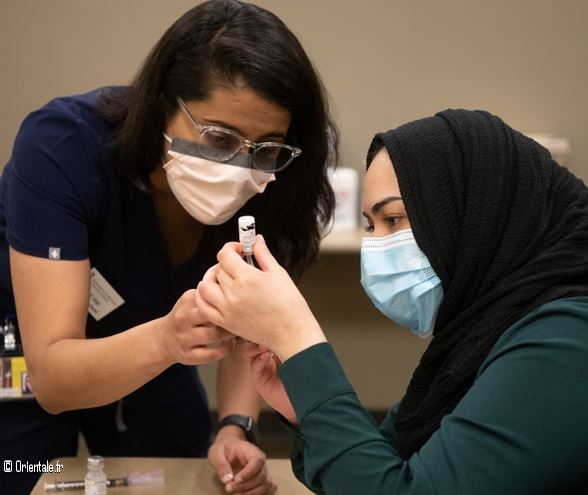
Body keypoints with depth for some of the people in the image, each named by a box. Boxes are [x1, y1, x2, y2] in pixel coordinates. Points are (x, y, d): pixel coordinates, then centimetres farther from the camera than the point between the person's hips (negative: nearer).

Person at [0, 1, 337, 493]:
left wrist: (234, 429, -27)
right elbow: (52, 379, -35)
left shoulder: (264, 189, -23)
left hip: (152, 366, 3)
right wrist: (163, 340, -52)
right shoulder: (64, 147, -33)